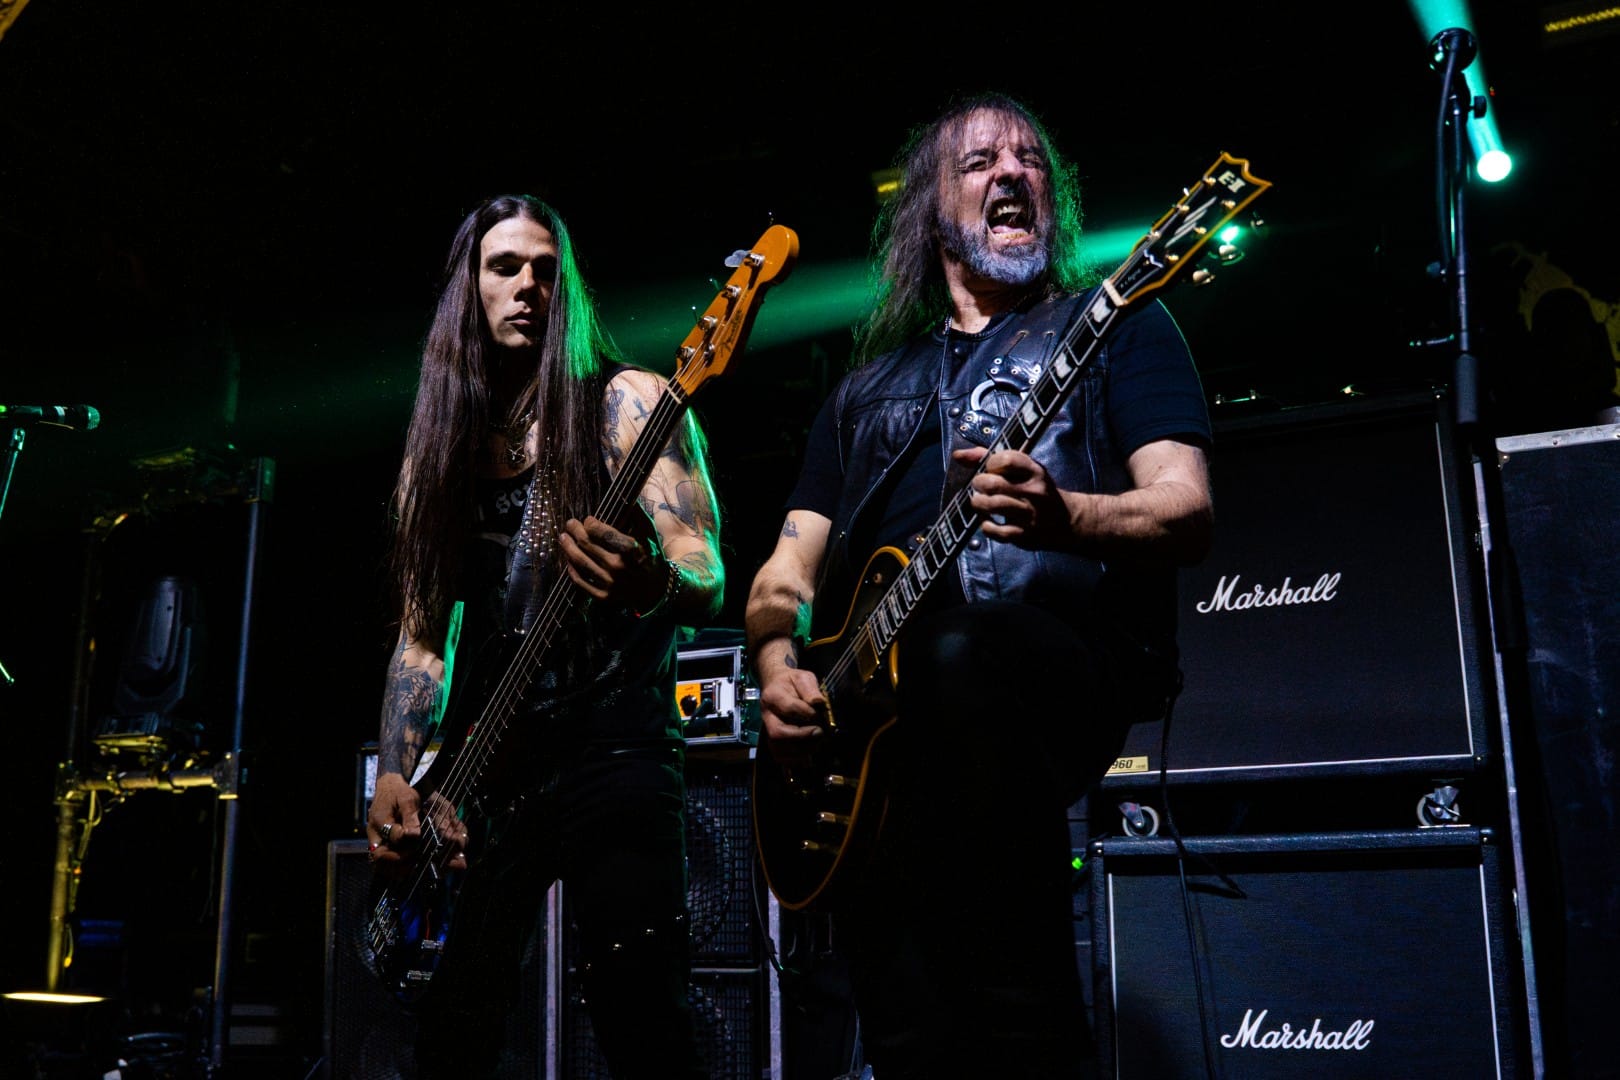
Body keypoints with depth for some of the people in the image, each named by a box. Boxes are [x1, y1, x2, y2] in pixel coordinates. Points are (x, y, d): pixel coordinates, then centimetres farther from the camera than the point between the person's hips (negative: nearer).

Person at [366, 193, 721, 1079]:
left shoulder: (625, 403, 0)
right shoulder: (440, 444, 14)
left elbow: (708, 584, -9)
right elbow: (423, 628, 15)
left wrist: (651, 585, -33)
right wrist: (397, 773, 3)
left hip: (611, 748, -5)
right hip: (483, 770, 5)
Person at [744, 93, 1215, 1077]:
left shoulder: (1114, 327, 15)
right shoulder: (867, 386, 26)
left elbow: (1188, 513, 1)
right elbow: (787, 569, 23)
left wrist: (1063, 517, -21)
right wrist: (780, 670, 1)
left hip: (1074, 667, -3)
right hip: (871, 701, 3)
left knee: (957, 656, -39)